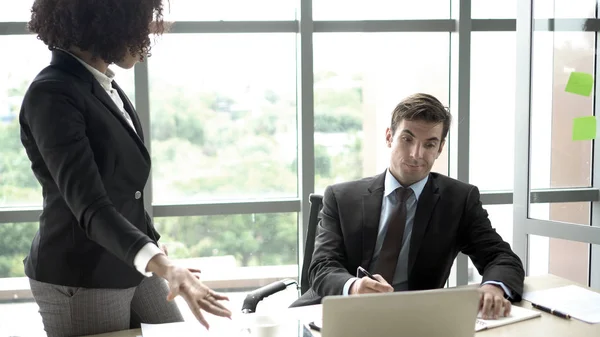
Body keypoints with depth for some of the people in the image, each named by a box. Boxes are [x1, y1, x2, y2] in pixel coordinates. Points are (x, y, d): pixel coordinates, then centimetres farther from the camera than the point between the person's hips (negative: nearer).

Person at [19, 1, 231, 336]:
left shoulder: (105, 84, 6)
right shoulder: (52, 94, -20)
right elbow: (90, 207, -29)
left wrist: (154, 245, 20)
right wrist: (163, 266, -41)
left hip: (130, 266, 8)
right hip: (81, 280, -8)